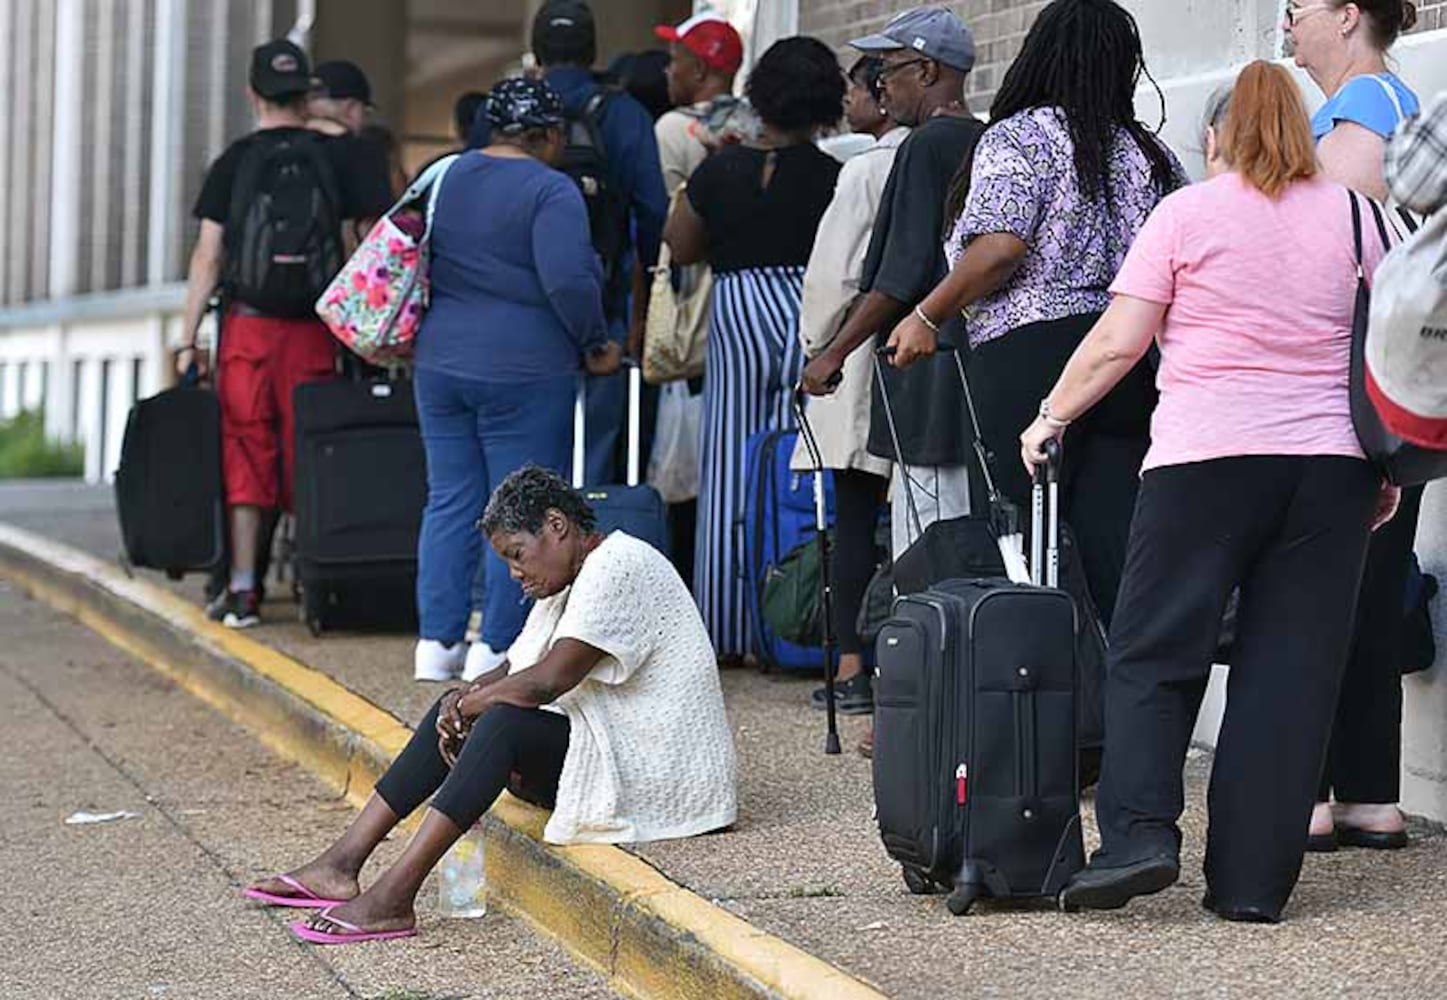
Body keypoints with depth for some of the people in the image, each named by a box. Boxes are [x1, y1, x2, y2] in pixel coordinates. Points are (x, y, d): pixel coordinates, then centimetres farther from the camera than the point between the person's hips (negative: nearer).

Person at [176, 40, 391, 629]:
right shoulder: (338, 156, 3)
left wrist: (188, 339, 3)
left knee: (247, 455, 4)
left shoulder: (234, 163, 2)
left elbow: (207, 256, 0)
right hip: (314, 332, 0)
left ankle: (242, 592, 2)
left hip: (246, 327, 0)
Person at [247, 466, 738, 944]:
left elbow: (548, 680, -24)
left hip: (654, 771, -10)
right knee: (455, 712, 3)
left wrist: (469, 704, -9)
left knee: (505, 723, -28)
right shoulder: (571, 579, 17)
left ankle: (394, 897, -34)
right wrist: (466, 697, -7)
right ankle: (343, 862, -4)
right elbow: (514, 671, 15)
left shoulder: (618, 566, -16)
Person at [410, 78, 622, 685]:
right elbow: (569, 281, -20)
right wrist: (595, 345, -6)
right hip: (523, 371, -6)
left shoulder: (444, 177, 11)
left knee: (449, 500, 11)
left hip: (439, 363, 6)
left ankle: (437, 641, 11)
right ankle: (496, 647, 0)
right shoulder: (550, 191, -10)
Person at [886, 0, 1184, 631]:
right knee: (1115, 550, 2)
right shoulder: (1150, 153, 16)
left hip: (1032, 357, -5)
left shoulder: (1017, 138, -1)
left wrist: (927, 317, -3)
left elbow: (1001, 248, -13)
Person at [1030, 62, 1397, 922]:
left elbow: (1118, 342, -1)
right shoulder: (1350, 214, 11)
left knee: (1153, 655, 5)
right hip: (1331, 463, 3)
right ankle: (1252, 881, 1)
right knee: (1291, 673, 3)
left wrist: (1051, 417, 12)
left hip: (1207, 461, -3)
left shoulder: (1186, 214, 1)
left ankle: (1139, 835, -10)